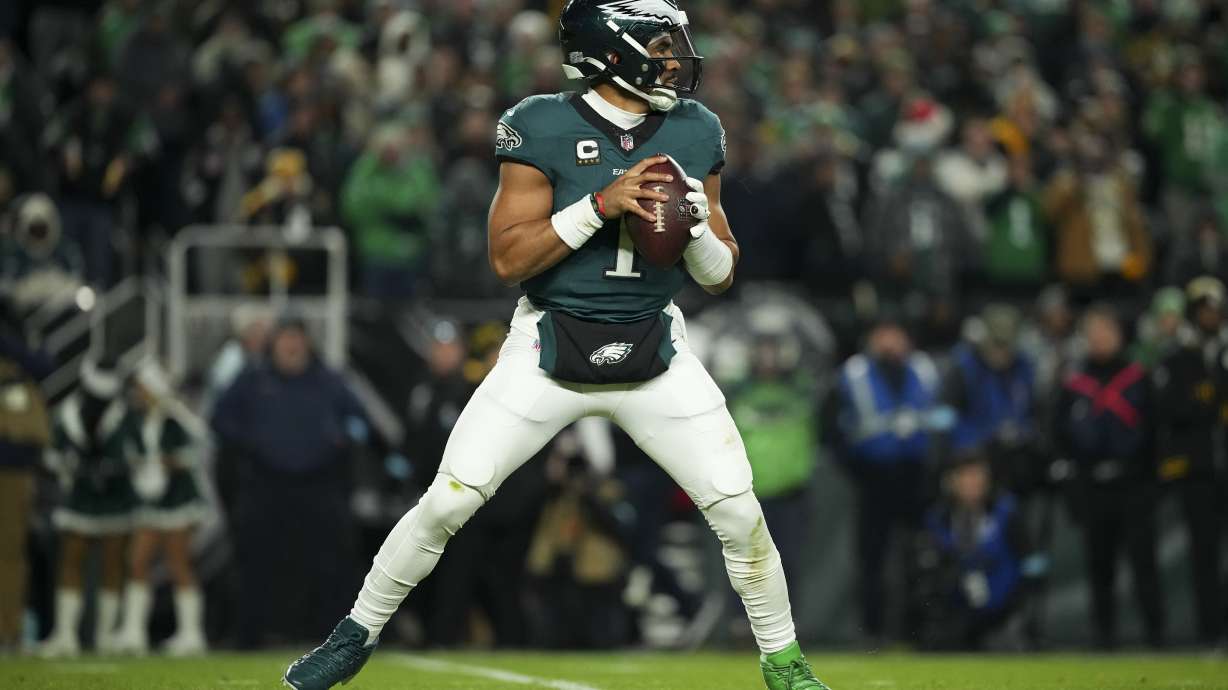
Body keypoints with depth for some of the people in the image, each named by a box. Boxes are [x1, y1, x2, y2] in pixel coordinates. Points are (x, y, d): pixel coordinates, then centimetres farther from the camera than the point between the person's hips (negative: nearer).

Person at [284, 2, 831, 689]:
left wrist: (698, 227, -15)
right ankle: (358, 634, 14)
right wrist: (602, 204, -23)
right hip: (550, 347, -3)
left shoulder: (694, 132, 2)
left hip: (656, 355, 3)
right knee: (447, 503, -6)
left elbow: (721, 275, 7)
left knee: (740, 514, -5)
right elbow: (508, 258, -14)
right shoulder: (542, 127, -10)